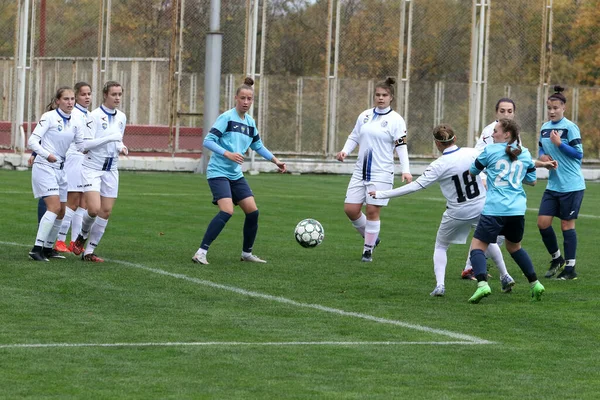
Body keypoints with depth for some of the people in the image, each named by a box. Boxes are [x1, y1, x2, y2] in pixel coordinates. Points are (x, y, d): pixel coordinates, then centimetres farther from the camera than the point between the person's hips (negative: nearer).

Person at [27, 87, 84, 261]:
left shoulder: (75, 123, 9)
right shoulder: (49, 117, -10)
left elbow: (83, 146, 14)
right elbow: (32, 141, -15)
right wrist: (47, 154, -29)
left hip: (60, 168, 7)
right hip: (44, 167, -7)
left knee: (61, 212, 7)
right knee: (55, 207, -19)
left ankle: (48, 248, 20)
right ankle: (37, 248, -21)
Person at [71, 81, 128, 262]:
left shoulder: (121, 117, 8)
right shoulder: (95, 116, -12)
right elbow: (86, 143, -19)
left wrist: (121, 148, 0)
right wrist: (110, 138, -25)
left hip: (111, 170, 6)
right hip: (92, 168, -6)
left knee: (106, 212, 0)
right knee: (94, 209, -19)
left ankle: (89, 251, 10)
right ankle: (82, 237, 12)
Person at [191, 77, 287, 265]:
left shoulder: (250, 123, 11)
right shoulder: (226, 118, -11)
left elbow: (258, 146, 26)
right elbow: (208, 141, -16)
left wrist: (275, 160, 21)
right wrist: (228, 154, -26)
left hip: (236, 174, 8)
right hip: (218, 172, -8)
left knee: (252, 211, 3)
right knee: (227, 211, -23)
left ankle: (247, 253, 20)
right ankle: (201, 252, -20)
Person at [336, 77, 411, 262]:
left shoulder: (396, 120, -6)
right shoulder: (365, 115, 8)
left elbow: (401, 146, -9)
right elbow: (354, 137, 15)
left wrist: (405, 170, -20)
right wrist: (345, 151, -5)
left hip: (381, 174, -5)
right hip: (360, 171, 5)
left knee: (372, 211, -4)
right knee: (350, 209, 1)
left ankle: (368, 249, 10)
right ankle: (370, 237, 24)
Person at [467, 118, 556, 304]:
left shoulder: (490, 151, 0)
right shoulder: (525, 154, 10)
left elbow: (473, 170, 13)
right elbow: (532, 180, 20)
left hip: (494, 209, -5)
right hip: (518, 210, 5)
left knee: (478, 245, -3)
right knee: (514, 246, 26)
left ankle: (482, 283, -26)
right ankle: (535, 284, 20)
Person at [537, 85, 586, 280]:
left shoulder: (570, 127, -10)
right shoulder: (544, 128, 9)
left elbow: (579, 154, -13)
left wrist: (559, 143, -23)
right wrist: (542, 156, 0)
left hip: (571, 185, -6)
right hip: (553, 184, 6)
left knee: (567, 224, -1)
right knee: (543, 222, 0)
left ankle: (570, 268, 8)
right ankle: (557, 259, 20)